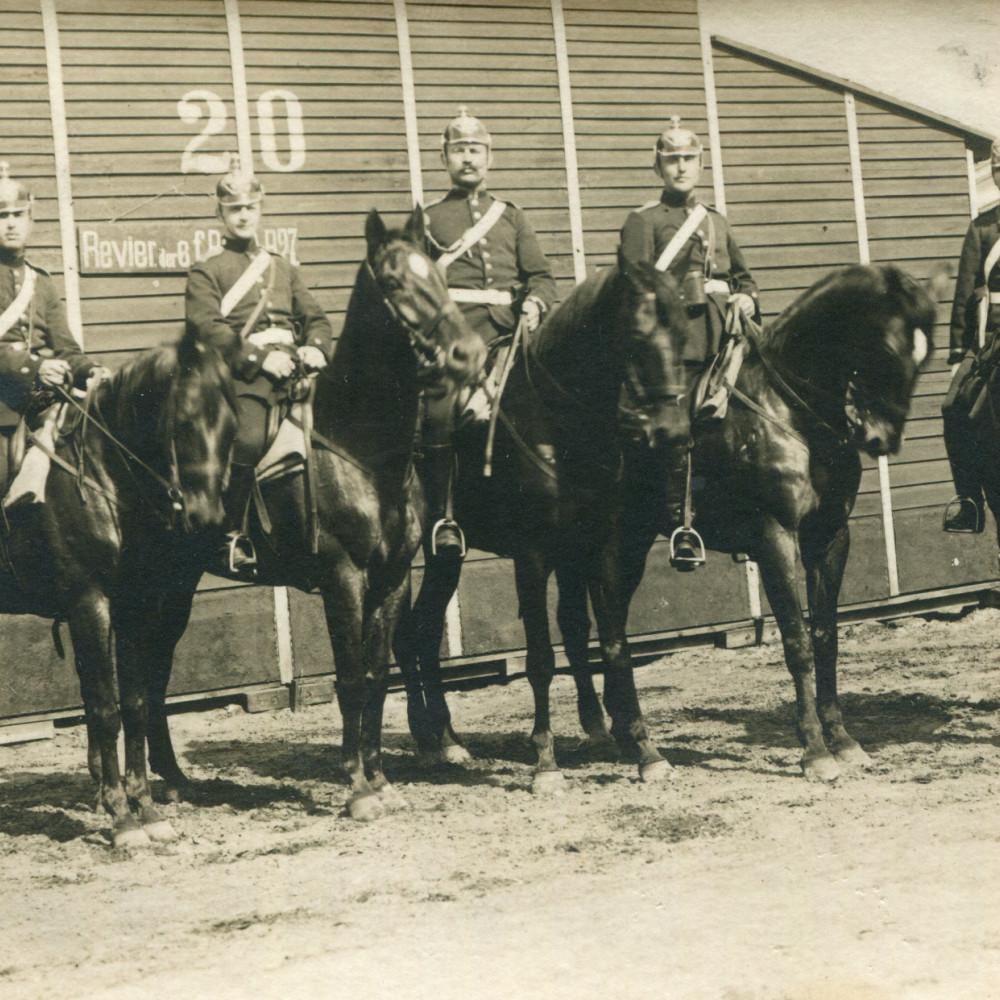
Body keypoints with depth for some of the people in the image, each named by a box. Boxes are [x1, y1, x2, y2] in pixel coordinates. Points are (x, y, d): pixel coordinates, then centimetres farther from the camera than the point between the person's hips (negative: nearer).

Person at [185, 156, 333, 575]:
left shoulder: (283, 268, 26)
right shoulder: (206, 271, 8)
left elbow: (316, 318, 22)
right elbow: (209, 328, -7)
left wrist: (315, 347, -2)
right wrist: (260, 357, -18)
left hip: (293, 365, 5)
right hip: (242, 374, -5)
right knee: (248, 439, -28)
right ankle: (232, 537, -12)